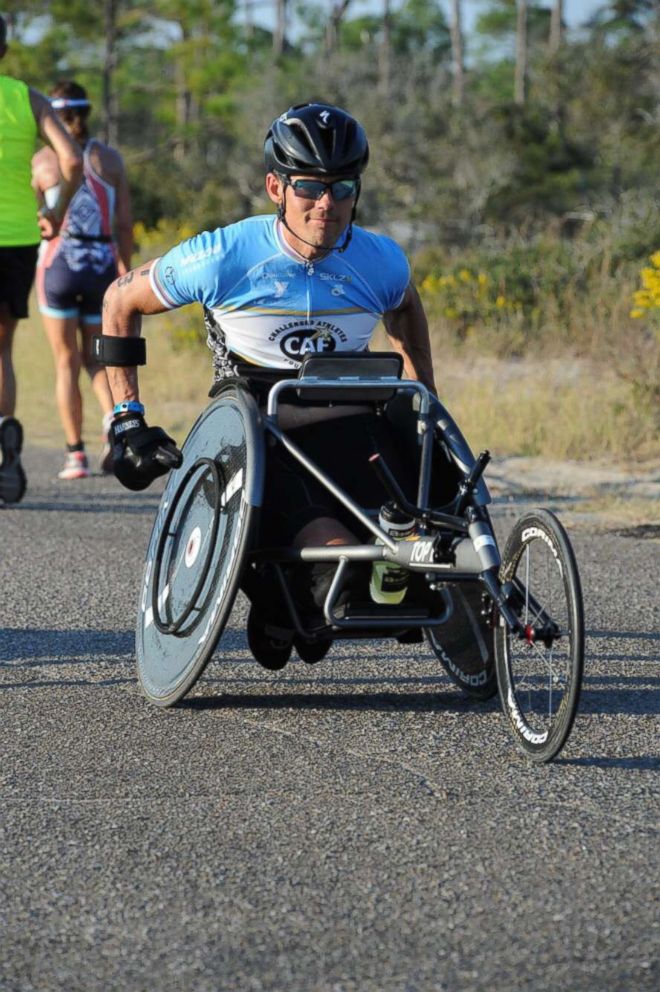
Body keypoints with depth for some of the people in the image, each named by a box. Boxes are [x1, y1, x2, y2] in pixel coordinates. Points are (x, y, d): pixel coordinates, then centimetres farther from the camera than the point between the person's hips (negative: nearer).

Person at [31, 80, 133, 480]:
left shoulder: (43, 160, -2)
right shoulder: (110, 158, 4)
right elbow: (125, 223, 4)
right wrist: (125, 269, 14)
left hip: (58, 263, -2)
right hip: (103, 264, 2)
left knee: (67, 362, 7)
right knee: (96, 358, 14)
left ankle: (76, 454, 3)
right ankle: (114, 417, -15)